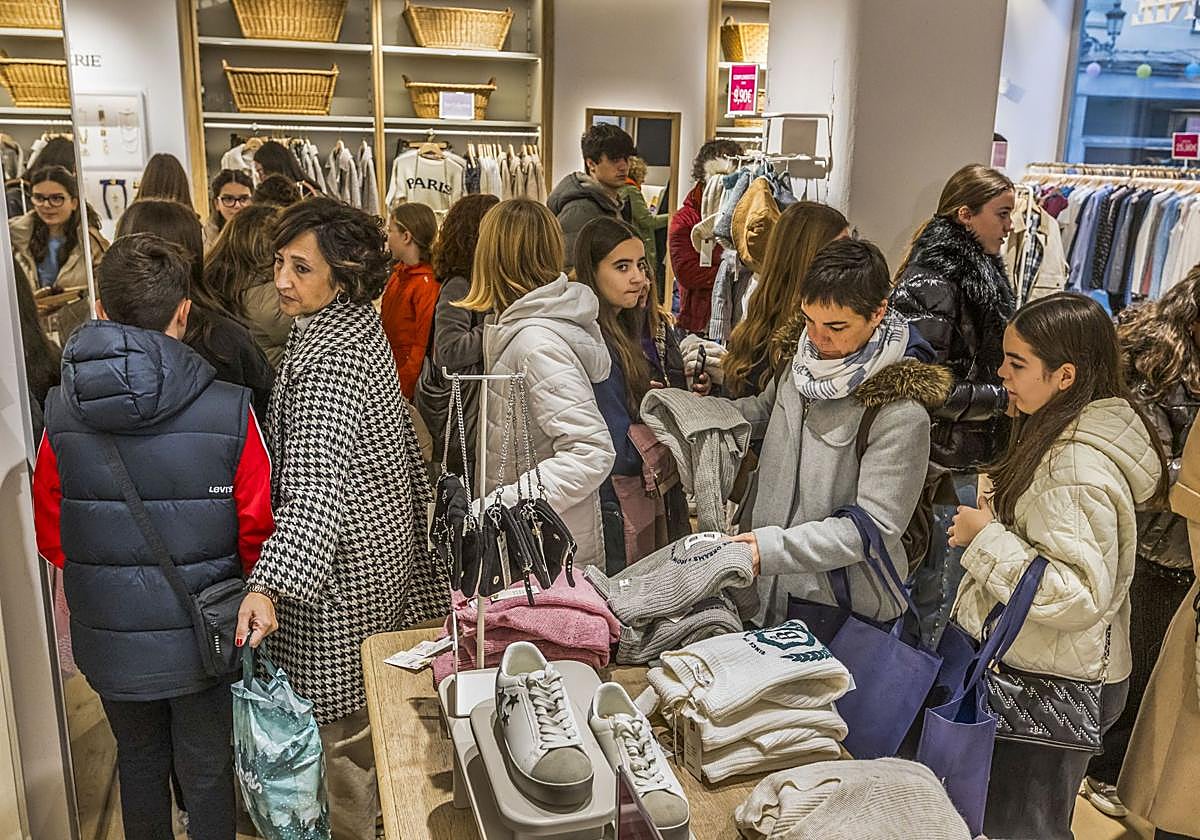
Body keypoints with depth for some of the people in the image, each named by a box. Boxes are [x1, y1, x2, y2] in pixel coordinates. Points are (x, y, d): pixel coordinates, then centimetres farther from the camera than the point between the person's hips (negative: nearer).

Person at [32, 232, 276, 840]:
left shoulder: (61, 412, -10)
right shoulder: (230, 411, -20)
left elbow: (50, 535, 1)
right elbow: (258, 530, -13)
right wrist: (259, 588, 7)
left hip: (108, 639, 3)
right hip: (202, 638, -3)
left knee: (138, 760, 25)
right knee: (206, 770, 17)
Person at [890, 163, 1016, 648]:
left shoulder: (982, 272, 11)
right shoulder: (930, 283, -17)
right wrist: (1005, 398, -16)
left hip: (979, 460, 9)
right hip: (947, 465, -9)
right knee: (937, 594, 4)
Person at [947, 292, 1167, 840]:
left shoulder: (1076, 467, -27)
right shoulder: (1066, 434, 4)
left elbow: (1079, 595, -30)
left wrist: (986, 537, -24)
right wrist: (990, 521, 4)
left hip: (1046, 690, -9)